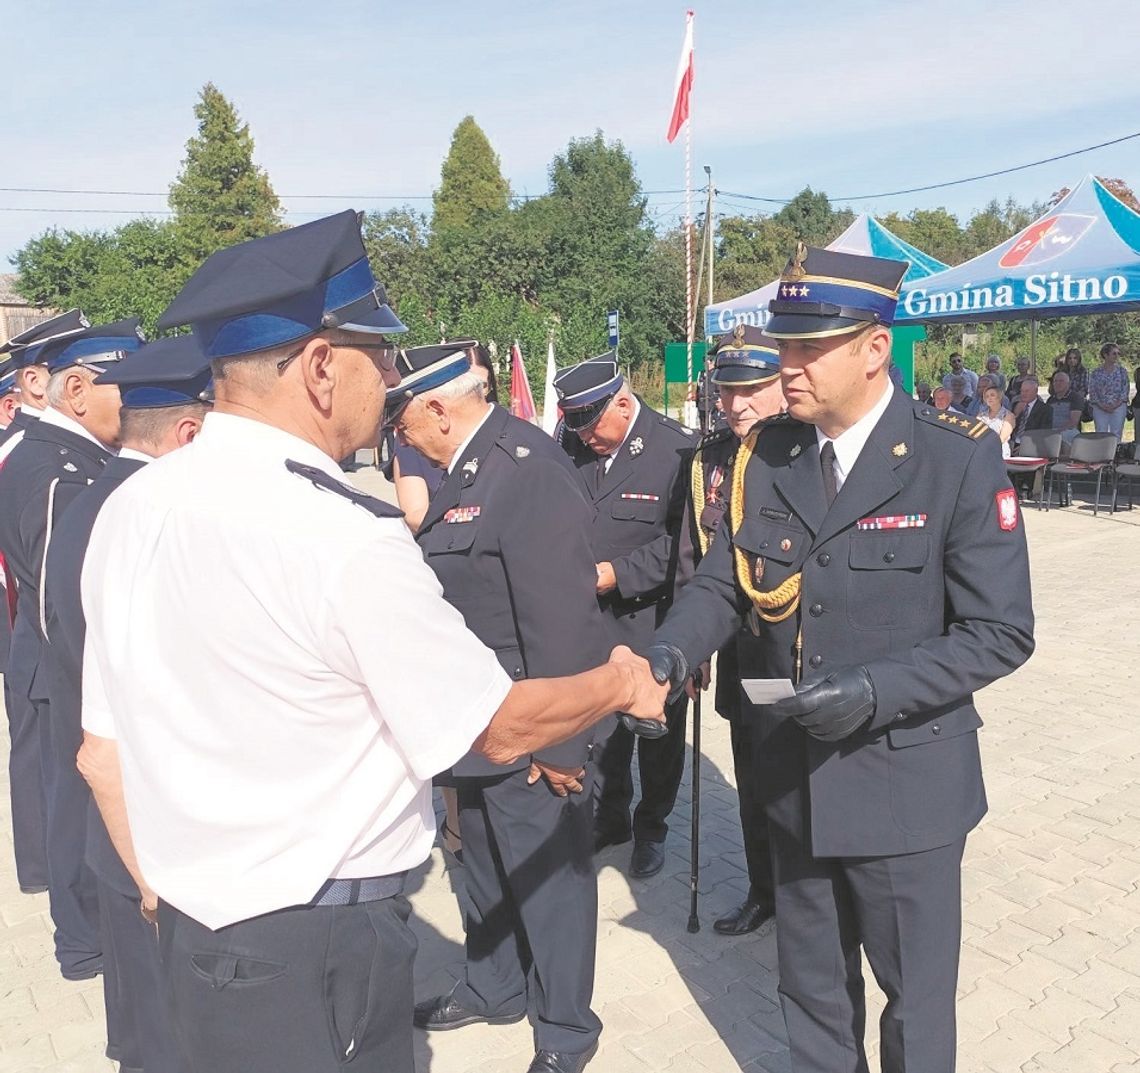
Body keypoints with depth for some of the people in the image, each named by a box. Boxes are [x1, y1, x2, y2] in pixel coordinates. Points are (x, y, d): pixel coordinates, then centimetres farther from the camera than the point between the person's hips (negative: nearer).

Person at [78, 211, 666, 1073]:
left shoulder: (132, 508, -2)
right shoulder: (344, 536, -25)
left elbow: (104, 754, 5)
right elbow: (499, 728, -14)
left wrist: (166, 894, 18)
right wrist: (621, 685, 3)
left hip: (195, 930, 7)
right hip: (320, 947, -7)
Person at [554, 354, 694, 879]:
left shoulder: (677, 448, -14)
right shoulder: (571, 445, 0)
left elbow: (685, 539, -15)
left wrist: (619, 573, -18)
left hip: (653, 623, -4)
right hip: (587, 622, 4)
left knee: (658, 731, 13)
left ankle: (651, 829, 34)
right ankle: (609, 818, 38)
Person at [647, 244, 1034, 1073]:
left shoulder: (961, 459, -14)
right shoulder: (766, 458, -1)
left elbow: (1000, 631, -15)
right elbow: (722, 583, 3)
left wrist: (875, 690, -27)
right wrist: (670, 653, -17)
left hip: (904, 784, -4)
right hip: (796, 778, 4)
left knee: (915, 1002, 18)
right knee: (811, 993, 24)